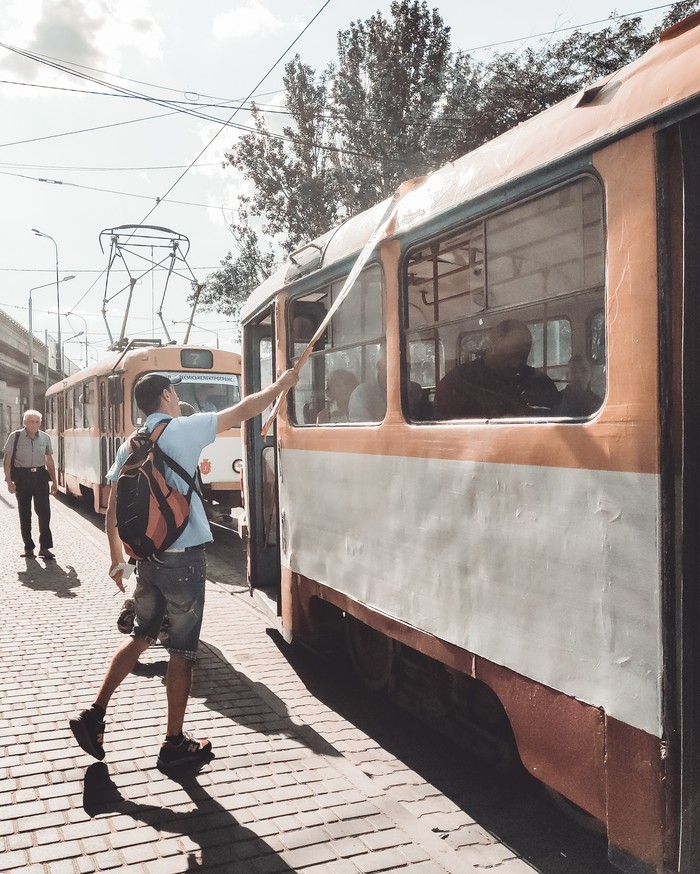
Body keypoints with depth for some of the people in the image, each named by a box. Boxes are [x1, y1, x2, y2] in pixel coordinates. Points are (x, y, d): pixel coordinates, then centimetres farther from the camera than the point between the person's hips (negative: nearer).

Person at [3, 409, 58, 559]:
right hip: (22, 477, -1)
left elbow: (50, 460, 13)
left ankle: (45, 547, 2)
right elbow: (8, 460, -1)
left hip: (40, 475, 1)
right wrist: (9, 481, -6)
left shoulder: (45, 438, 5)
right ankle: (28, 546, 19)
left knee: (44, 511, -5)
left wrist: (54, 481, 13)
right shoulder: (15, 437, -3)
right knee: (24, 513, 8)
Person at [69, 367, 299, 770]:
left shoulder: (130, 445, 9)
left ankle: (94, 715, 22)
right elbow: (245, 409, -4)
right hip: (184, 557, -6)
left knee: (142, 637, 22)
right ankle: (175, 743, 15)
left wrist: (117, 559, 19)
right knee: (182, 651, 4)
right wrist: (280, 385, 11)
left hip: (147, 557, 6)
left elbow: (112, 513, 10)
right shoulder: (184, 429, -9)